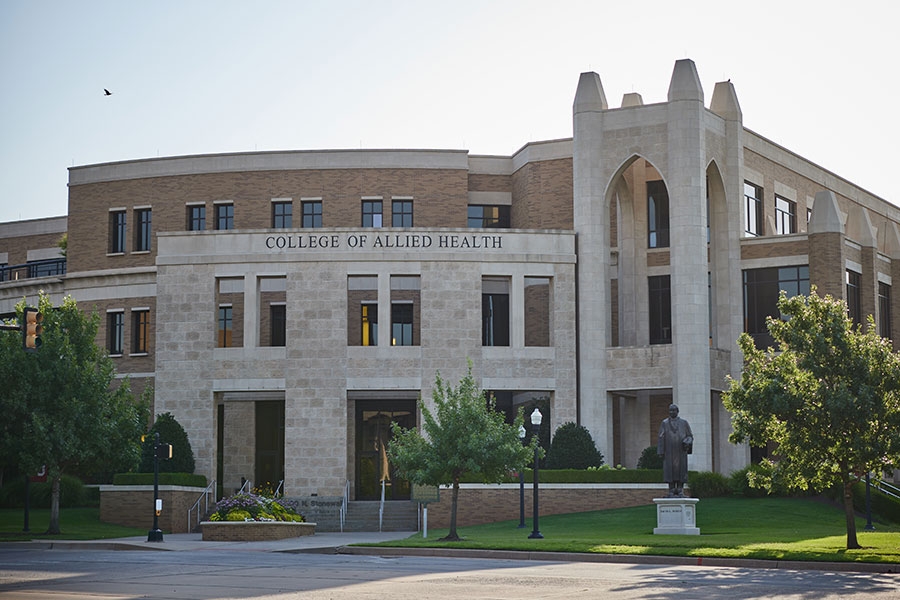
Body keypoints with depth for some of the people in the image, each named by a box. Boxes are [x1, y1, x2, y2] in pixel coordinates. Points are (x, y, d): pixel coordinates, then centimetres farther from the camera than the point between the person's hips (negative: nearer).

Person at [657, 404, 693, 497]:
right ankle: (672, 492, 1)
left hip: (681, 451, 0)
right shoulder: (664, 423, 5)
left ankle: (680, 492, 2)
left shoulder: (684, 423, 5)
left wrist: (687, 442, -17)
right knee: (670, 470, -3)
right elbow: (661, 438, 2)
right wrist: (661, 451, -6)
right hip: (669, 451, 0)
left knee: (681, 470, -2)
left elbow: (690, 436, 6)